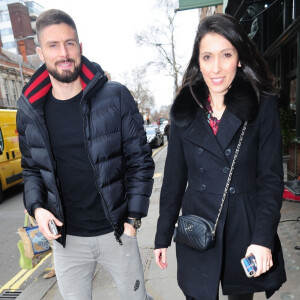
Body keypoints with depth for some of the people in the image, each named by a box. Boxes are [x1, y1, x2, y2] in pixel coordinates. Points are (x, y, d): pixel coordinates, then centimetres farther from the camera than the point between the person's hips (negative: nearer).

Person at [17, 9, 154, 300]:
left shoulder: (116, 97, -10)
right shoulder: (29, 111, -1)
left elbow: (140, 160, -7)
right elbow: (31, 169, 10)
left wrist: (133, 218, -8)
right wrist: (36, 207, -8)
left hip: (116, 232, -1)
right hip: (65, 238, 2)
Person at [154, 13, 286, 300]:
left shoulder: (263, 106, -6)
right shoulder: (185, 109, -1)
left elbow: (271, 178, -6)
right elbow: (174, 177, 2)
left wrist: (263, 238, -16)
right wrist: (163, 236, 4)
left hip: (246, 231, 0)